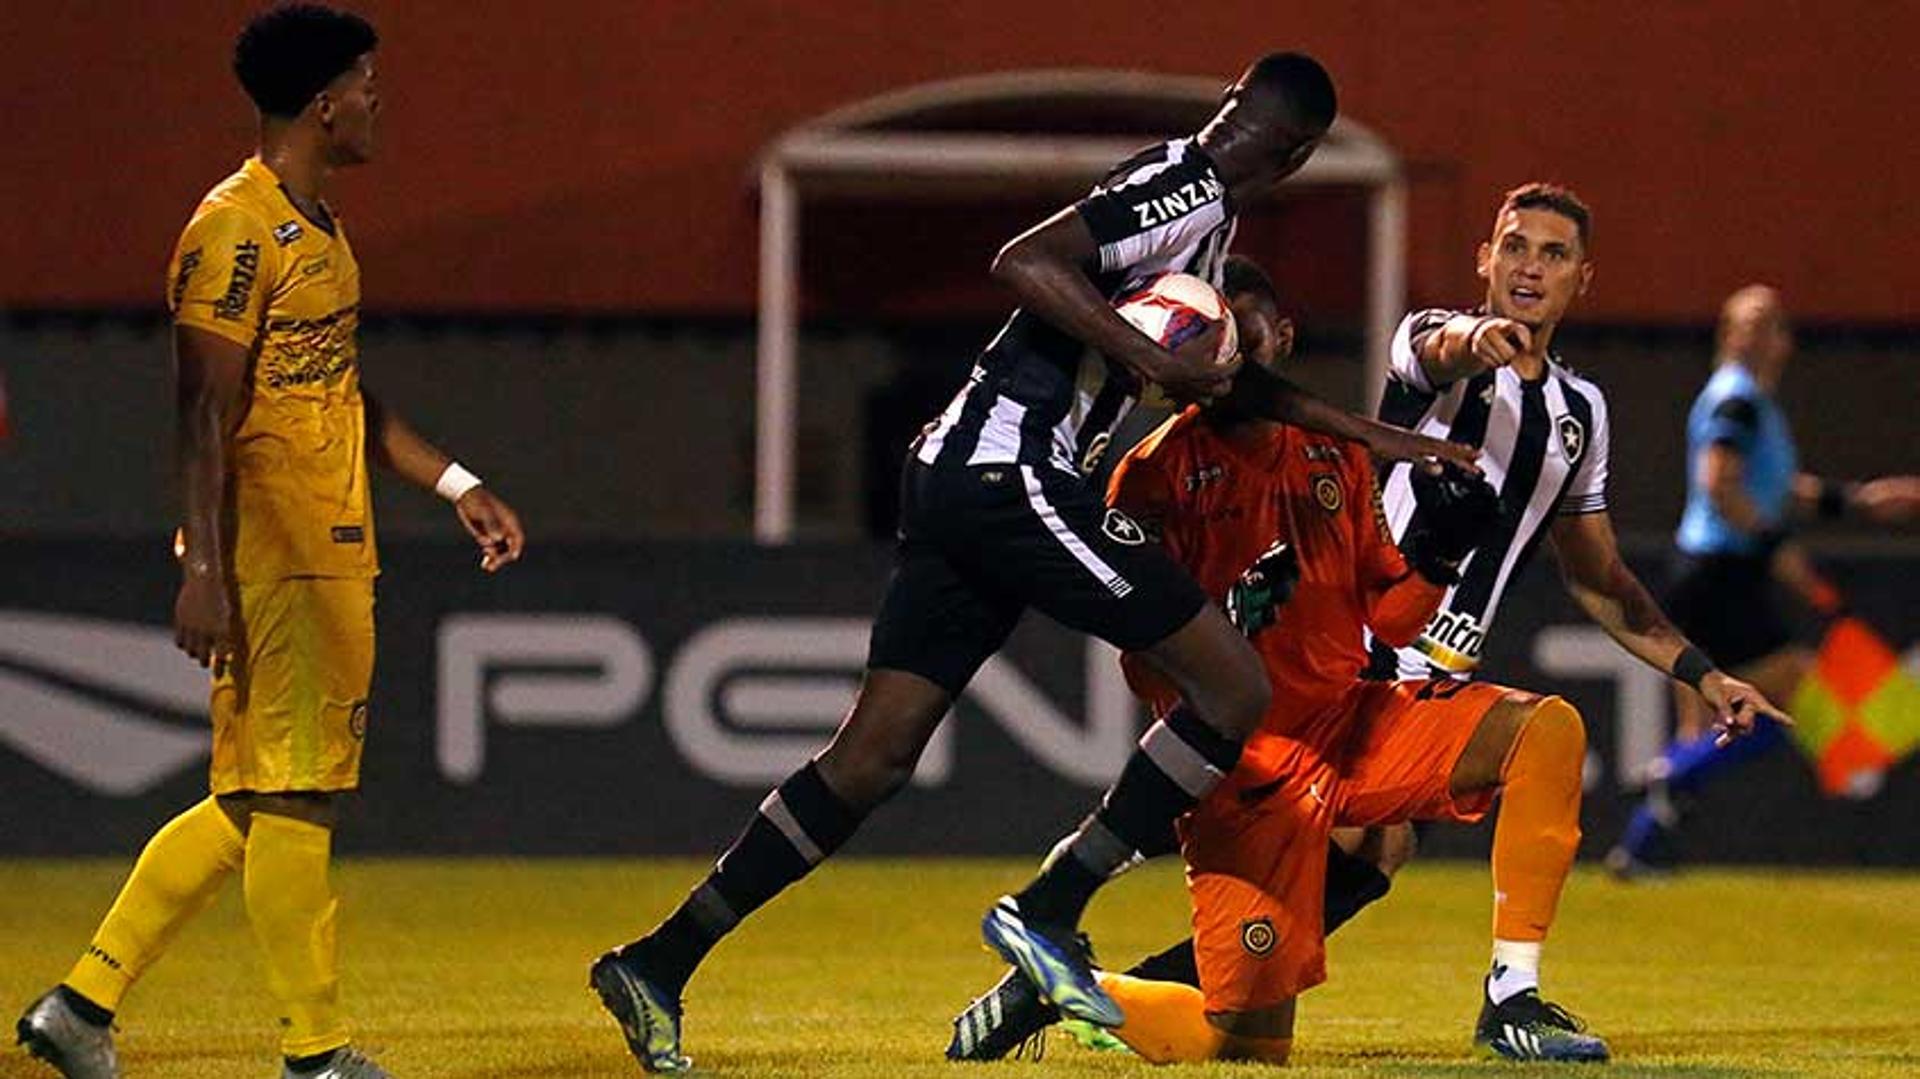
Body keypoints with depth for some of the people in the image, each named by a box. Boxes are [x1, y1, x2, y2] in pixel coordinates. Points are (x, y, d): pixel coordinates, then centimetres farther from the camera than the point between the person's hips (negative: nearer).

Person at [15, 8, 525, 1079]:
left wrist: (457, 484, 22)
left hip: (333, 557, 10)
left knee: (254, 804, 10)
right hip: (267, 562, -10)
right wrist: (205, 575, -23)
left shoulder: (318, 228, 18)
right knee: (290, 793, -5)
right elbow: (206, 416, -17)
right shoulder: (235, 231, -12)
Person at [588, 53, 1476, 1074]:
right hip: (1013, 465, -10)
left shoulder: (1203, 213, 23)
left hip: (960, 477, 10)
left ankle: (656, 962, 5)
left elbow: (1219, 377, 38)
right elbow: (1025, 261, -21)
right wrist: (1152, 356, -20)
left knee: (873, 754, 7)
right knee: (1234, 687, -7)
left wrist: (1365, 431, 41)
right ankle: (1046, 915, -5)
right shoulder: (1187, 193, -8)